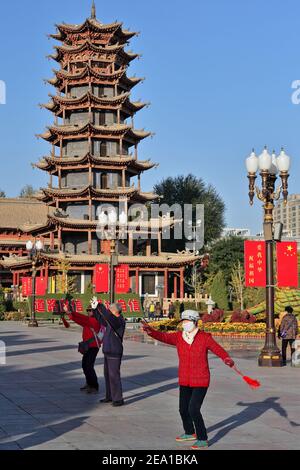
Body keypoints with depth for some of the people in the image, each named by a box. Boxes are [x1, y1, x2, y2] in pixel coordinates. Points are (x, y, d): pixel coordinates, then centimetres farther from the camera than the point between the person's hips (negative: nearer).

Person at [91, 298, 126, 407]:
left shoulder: (120, 321, -16)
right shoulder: (112, 321, 12)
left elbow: (108, 315, -31)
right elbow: (101, 320, 25)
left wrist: (99, 305, -29)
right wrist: (95, 309, 16)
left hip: (114, 354, -10)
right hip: (108, 353, 10)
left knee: (114, 375, -9)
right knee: (108, 375, 15)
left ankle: (118, 399, -5)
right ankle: (109, 397, 24)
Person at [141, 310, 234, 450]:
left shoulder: (204, 338, -10)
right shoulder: (179, 337, -1)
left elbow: (218, 349, -16)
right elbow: (163, 337, -13)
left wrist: (227, 359, -37)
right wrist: (150, 331, -32)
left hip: (200, 381, -6)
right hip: (185, 381, 6)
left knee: (193, 409, -14)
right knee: (183, 409, 16)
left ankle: (203, 440, -1)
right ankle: (190, 433, 41)